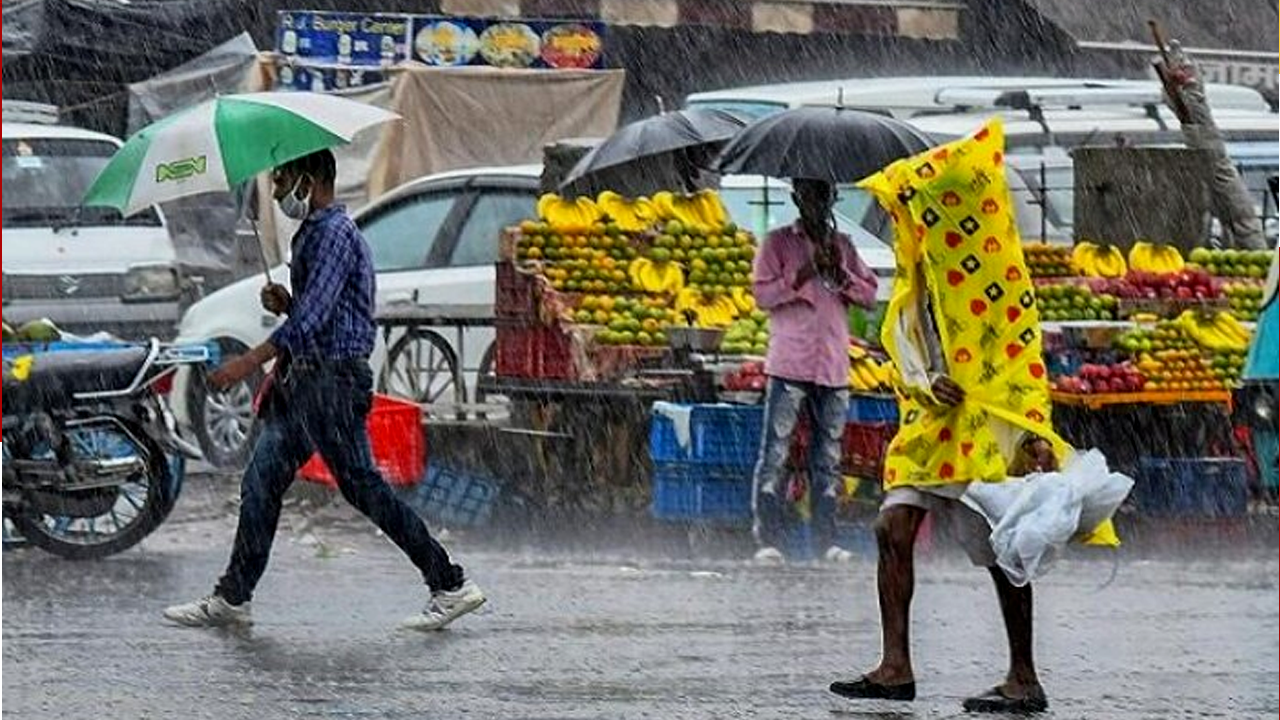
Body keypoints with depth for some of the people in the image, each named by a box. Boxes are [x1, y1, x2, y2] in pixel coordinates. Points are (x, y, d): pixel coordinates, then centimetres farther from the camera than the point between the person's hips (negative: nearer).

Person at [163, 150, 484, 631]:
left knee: (361, 485, -8)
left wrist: (252, 361, -27)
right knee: (261, 483, 7)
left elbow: (315, 315, -24)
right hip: (302, 379, 10)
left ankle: (451, 586, -3)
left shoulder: (335, 234, -14)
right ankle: (232, 598, 10)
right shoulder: (311, 234, 18)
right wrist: (285, 304, 4)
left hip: (333, 378, -10)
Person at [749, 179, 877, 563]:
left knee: (829, 455, 6)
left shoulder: (843, 245, 16)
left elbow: (869, 294, 11)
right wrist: (805, 274, -15)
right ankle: (767, 539, -8)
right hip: (790, 364, -4)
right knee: (776, 452, -7)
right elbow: (763, 294, -4)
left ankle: (826, 538, 10)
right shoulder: (779, 242, 4)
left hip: (834, 366, 4)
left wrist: (840, 274, -6)